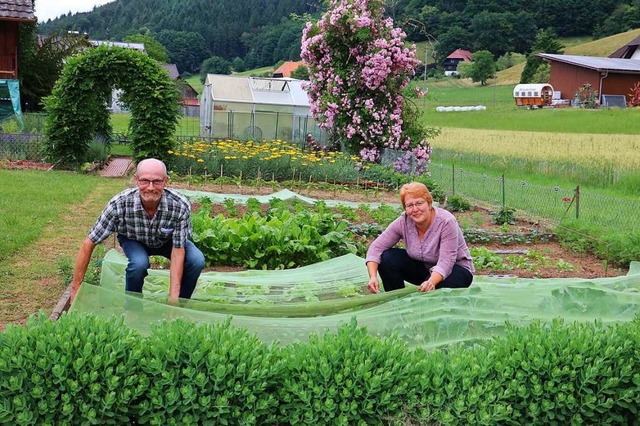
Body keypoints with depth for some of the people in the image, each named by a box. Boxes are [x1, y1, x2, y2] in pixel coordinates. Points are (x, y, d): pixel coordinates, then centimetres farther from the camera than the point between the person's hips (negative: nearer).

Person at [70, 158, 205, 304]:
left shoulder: (180, 206, -35)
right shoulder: (119, 204, -36)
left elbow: (178, 250, -28)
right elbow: (89, 243, -27)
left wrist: (173, 298, -35)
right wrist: (76, 288, -25)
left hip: (167, 240, 1)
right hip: (133, 240, -1)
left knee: (196, 261, -26)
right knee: (139, 263, -33)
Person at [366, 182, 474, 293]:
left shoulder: (446, 221, -27)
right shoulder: (403, 222, -15)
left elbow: (446, 262, -34)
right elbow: (376, 247, -16)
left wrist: (431, 282, -53)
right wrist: (373, 277, -32)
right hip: (424, 268, 5)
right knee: (387, 258, -16)